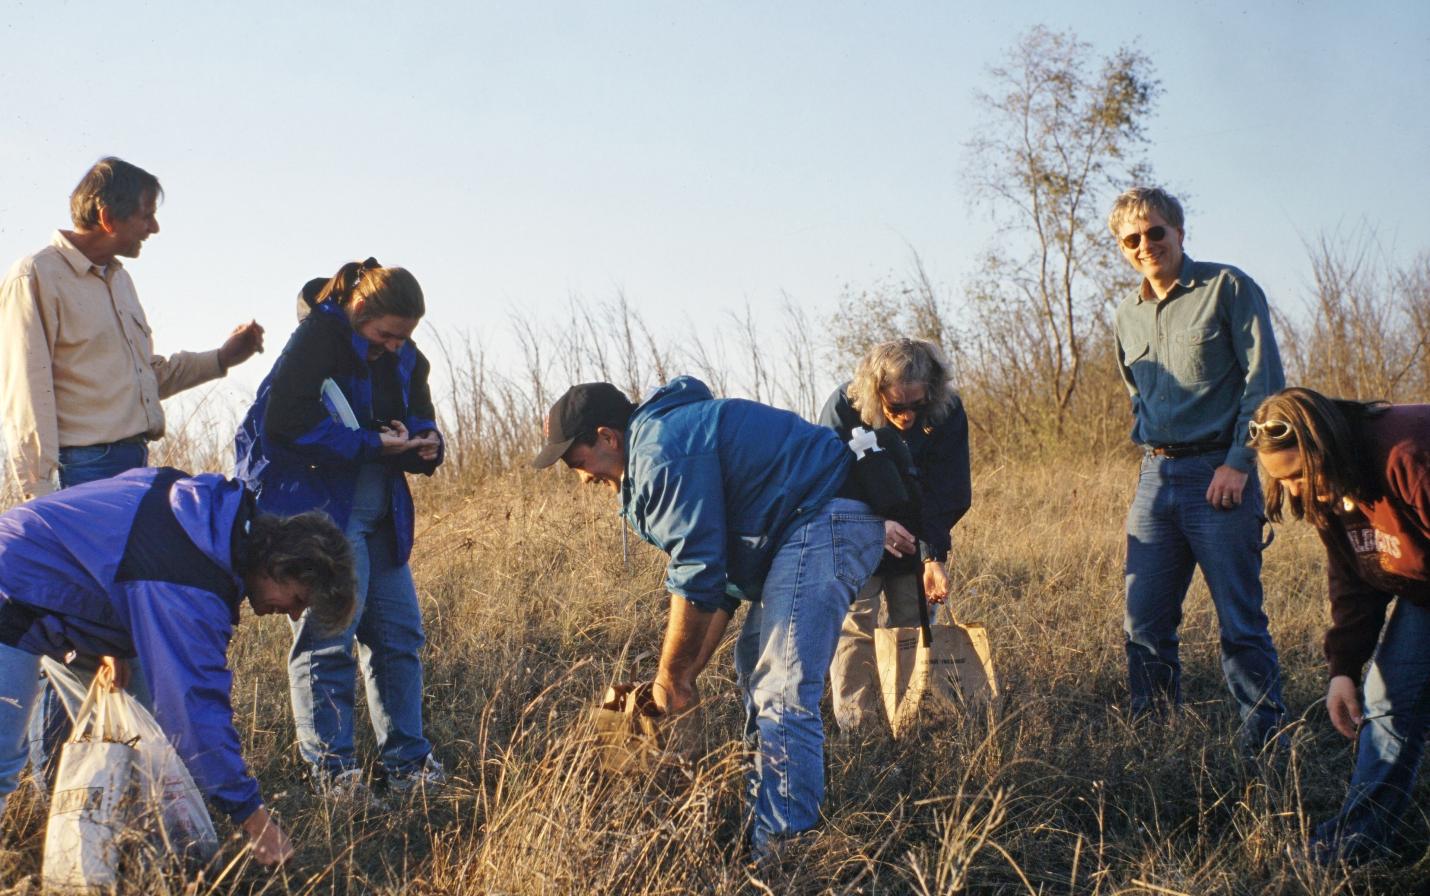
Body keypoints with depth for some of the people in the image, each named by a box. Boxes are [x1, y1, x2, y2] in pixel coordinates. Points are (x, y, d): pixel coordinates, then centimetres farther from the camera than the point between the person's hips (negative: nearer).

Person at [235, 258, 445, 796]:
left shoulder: (405, 360, 11)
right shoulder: (319, 338, -12)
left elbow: (419, 424, 16)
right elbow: (284, 423, -23)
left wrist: (426, 445, -10)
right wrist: (372, 445, -23)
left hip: (380, 517, 8)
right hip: (316, 507, -7)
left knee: (399, 632, 7)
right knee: (328, 635, -7)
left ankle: (405, 761, 15)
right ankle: (329, 767, 2)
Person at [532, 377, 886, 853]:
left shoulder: (662, 452, -15)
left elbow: (697, 578, -17)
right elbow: (720, 576, 20)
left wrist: (671, 677, -5)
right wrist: (688, 673, 15)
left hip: (824, 522, -12)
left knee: (781, 693, -15)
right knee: (756, 667, 20)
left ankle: (782, 846, -13)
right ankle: (766, 808, 28)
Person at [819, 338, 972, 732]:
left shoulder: (948, 412, -21)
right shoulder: (844, 407, -26)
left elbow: (948, 495, -17)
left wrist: (935, 556, -27)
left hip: (915, 539, 2)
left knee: (912, 622, 2)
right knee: (855, 623, -10)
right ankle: (855, 723, -9)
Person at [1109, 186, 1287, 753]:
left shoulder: (1228, 288, -2)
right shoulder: (1128, 315, 15)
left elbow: (1265, 381, -7)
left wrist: (1239, 462, -13)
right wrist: (1152, 458, 16)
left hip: (1219, 474, -6)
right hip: (1155, 477, 6)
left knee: (1241, 621, -4)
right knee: (1144, 621, 5)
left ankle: (1265, 743, 4)